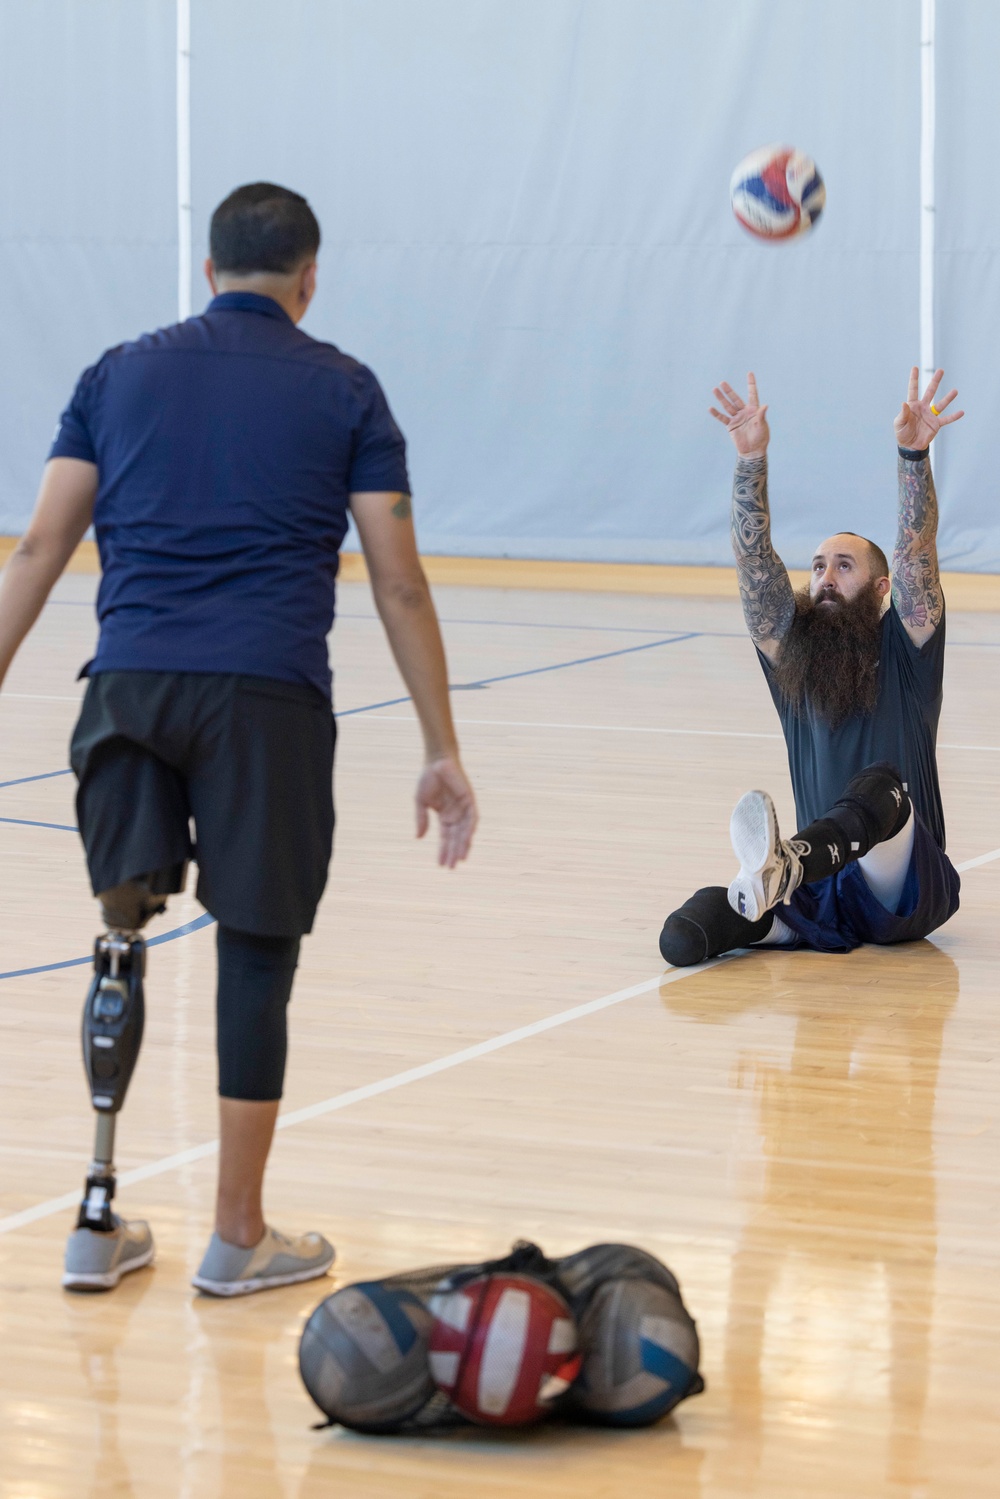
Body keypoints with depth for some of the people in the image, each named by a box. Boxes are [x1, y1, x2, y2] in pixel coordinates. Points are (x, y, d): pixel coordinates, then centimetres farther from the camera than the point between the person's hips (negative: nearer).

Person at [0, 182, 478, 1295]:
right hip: (269, 699, -2)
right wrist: (442, 752, 8)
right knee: (256, 954, 5)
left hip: (130, 687, 3)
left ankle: (99, 1217, 12)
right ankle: (238, 1237, 12)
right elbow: (399, 585, 5)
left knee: (122, 934, 15)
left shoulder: (121, 374, 14)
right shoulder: (341, 391, 8)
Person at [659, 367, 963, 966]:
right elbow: (754, 561, 1)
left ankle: (784, 866, -66)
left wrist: (914, 454, -23)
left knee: (881, 784, -41)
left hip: (908, 888, -3)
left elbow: (916, 554, -9)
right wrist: (752, 460, -11)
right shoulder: (790, 656, 13)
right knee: (686, 935, -24)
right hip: (821, 894, 3)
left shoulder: (904, 654, 6)